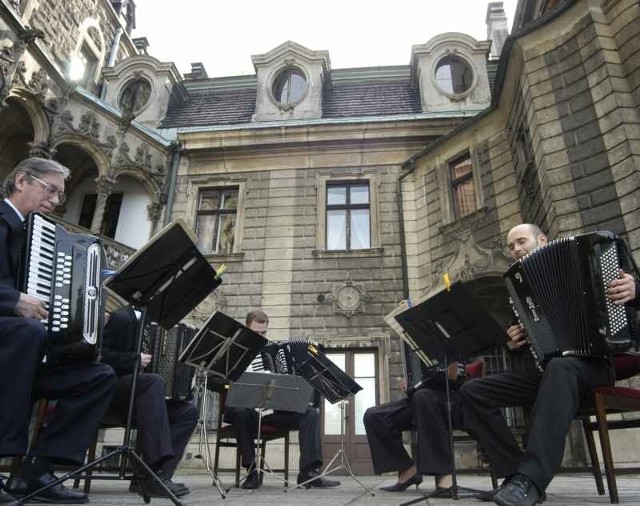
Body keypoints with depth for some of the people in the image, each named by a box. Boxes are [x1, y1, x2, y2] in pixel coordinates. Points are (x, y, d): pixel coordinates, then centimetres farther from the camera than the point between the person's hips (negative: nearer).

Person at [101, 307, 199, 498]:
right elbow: (100, 354, -18)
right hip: (111, 391, -8)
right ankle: (152, 473, -39)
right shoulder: (123, 317, -8)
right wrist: (135, 359, -25)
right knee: (153, 380, -37)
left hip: (138, 396, 8)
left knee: (189, 411, -7)